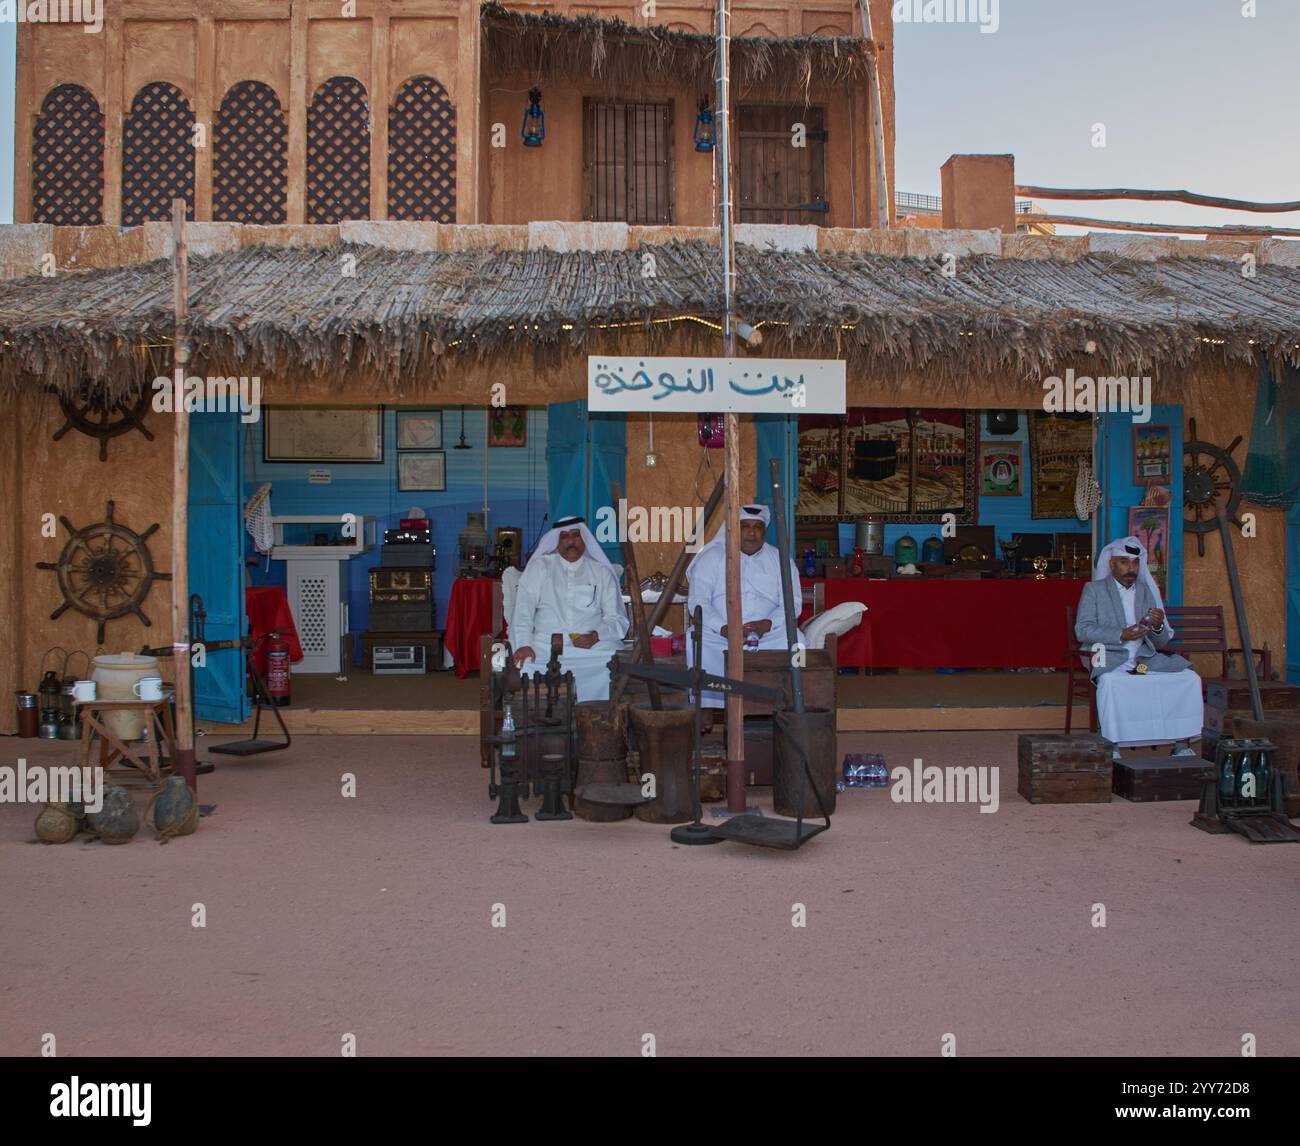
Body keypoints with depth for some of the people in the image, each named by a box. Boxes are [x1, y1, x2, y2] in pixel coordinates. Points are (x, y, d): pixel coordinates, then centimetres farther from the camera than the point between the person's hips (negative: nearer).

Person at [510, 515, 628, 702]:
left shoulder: (602, 573, 16)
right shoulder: (539, 567, 15)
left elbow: (617, 619, 11)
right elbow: (524, 608, 5)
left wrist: (594, 637, -10)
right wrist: (523, 644, -13)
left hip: (594, 646, 1)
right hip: (546, 645, 0)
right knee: (526, 667, -32)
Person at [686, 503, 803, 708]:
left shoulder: (781, 560, 12)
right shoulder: (712, 557, 6)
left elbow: (792, 603, 2)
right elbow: (697, 600, -4)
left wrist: (767, 624, -19)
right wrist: (723, 628, -21)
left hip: (768, 632, 1)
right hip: (719, 633, -1)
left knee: (794, 639, -28)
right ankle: (707, 707, -25)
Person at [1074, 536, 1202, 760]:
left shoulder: (1147, 591, 18)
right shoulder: (1094, 589, 8)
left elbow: (1161, 643, 16)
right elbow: (1082, 630, -6)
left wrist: (1158, 626, -9)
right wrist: (1121, 635, -18)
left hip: (1145, 658, 4)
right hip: (1111, 658, -4)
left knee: (1189, 678, -18)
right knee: (1110, 682, -37)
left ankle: (1182, 745, -15)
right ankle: (1111, 746, -31)